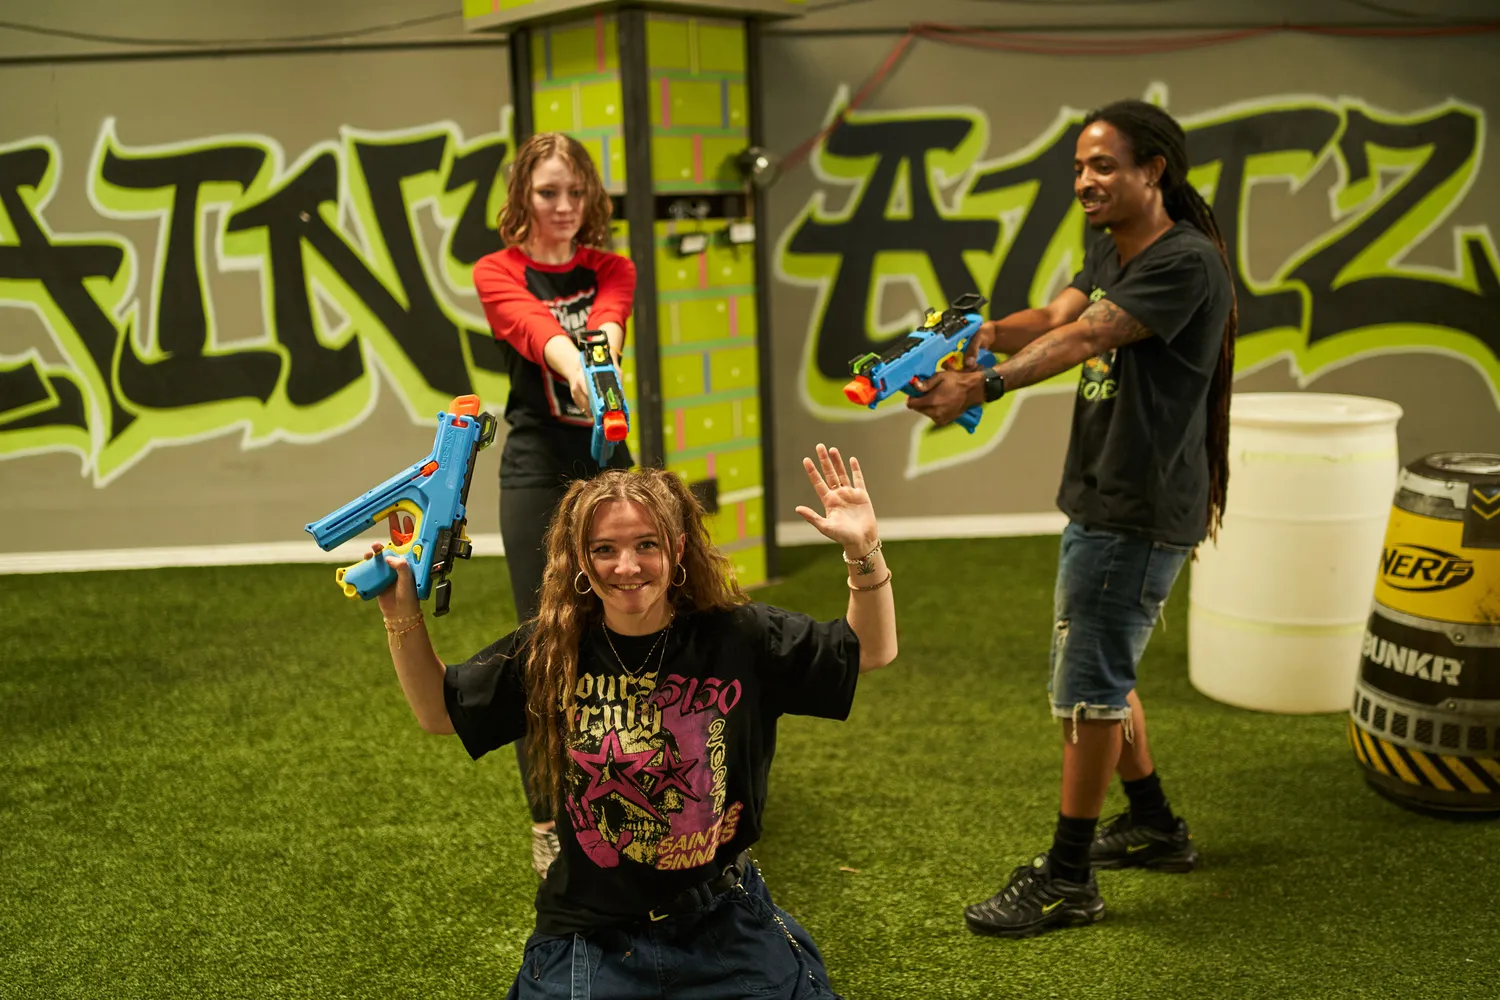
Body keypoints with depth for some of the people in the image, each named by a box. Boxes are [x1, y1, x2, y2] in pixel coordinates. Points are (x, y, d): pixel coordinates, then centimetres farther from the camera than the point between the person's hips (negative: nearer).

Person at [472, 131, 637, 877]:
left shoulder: (611, 270, 6)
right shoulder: (497, 273, -2)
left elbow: (607, 322, -18)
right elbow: (535, 329, -24)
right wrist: (576, 370, -46)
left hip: (607, 460, 3)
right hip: (536, 469, -3)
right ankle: (549, 822, 12)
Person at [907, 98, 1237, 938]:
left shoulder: (1187, 262, -16)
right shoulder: (1110, 249, 14)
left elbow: (1084, 340, -27)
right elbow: (1053, 319, 1)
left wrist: (980, 388, -36)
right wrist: (986, 334, -20)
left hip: (1140, 512, -10)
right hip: (1100, 501, 10)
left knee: (1089, 687, -4)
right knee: (1100, 673, 19)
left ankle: (1068, 879, 8)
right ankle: (1154, 826, 37)